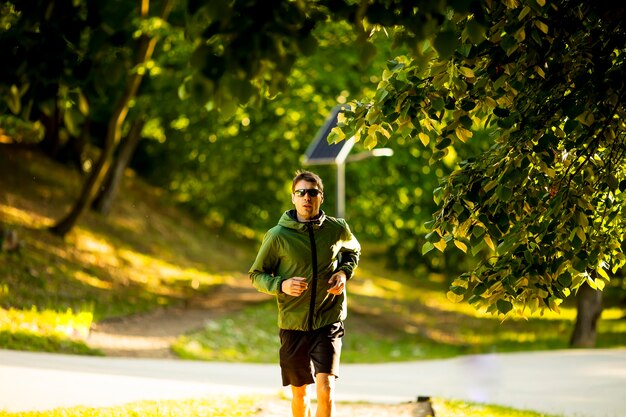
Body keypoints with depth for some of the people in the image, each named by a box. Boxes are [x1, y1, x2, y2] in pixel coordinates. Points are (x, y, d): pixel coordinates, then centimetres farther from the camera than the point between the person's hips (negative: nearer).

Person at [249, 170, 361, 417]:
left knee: (325, 390, -15)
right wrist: (281, 285, -19)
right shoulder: (277, 236, -9)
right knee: (300, 392, 14)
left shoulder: (338, 229, -3)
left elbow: (353, 251, 20)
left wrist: (345, 272, -1)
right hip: (292, 324, 0)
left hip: (329, 322, 0)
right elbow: (256, 275, 1)